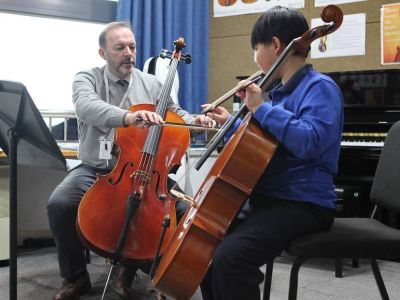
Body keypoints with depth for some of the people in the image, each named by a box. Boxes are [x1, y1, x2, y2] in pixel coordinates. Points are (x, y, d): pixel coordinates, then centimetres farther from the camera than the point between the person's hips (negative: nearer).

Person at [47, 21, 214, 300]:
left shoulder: (152, 84, 6)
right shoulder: (87, 79, -2)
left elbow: (175, 114, 16)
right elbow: (88, 107, -25)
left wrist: (194, 121, -10)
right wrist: (127, 117, -46)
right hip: (94, 169, -1)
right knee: (59, 203, -27)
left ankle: (131, 265, 2)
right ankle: (76, 276, -4)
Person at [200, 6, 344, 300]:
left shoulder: (320, 87, -12)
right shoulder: (281, 91, 16)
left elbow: (309, 141, -31)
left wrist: (262, 109, -23)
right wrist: (230, 123, 33)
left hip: (302, 205, -10)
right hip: (268, 199, 10)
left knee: (228, 258, -30)